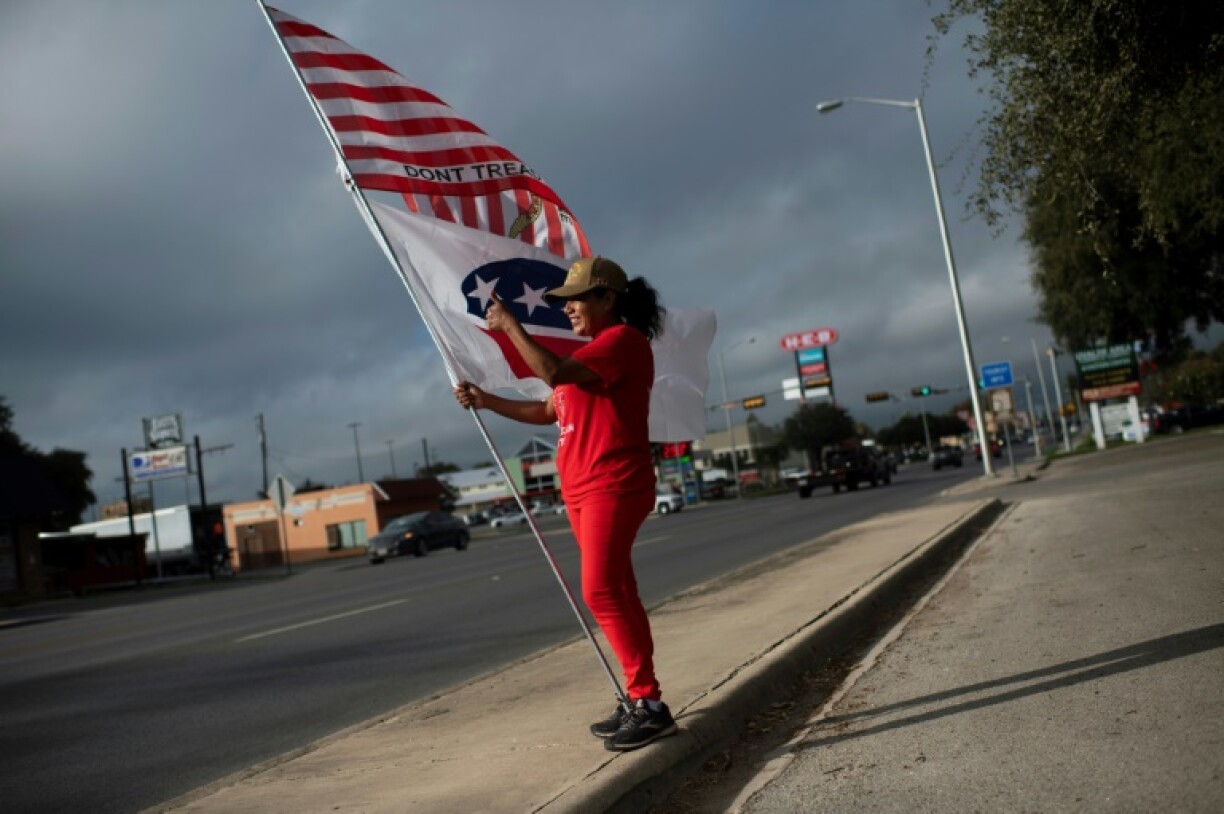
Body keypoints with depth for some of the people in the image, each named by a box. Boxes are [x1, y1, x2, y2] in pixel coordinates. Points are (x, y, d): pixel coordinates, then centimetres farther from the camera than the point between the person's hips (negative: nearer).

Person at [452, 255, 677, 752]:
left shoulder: (623, 339, -10)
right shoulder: (594, 352, 22)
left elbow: (553, 373, -24)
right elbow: (548, 411, 24)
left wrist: (510, 325, -15)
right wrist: (486, 402, 16)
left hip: (614, 487, -10)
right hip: (583, 491, 10)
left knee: (601, 592, -16)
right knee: (616, 593, 10)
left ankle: (649, 704, -12)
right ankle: (640, 701, 15)